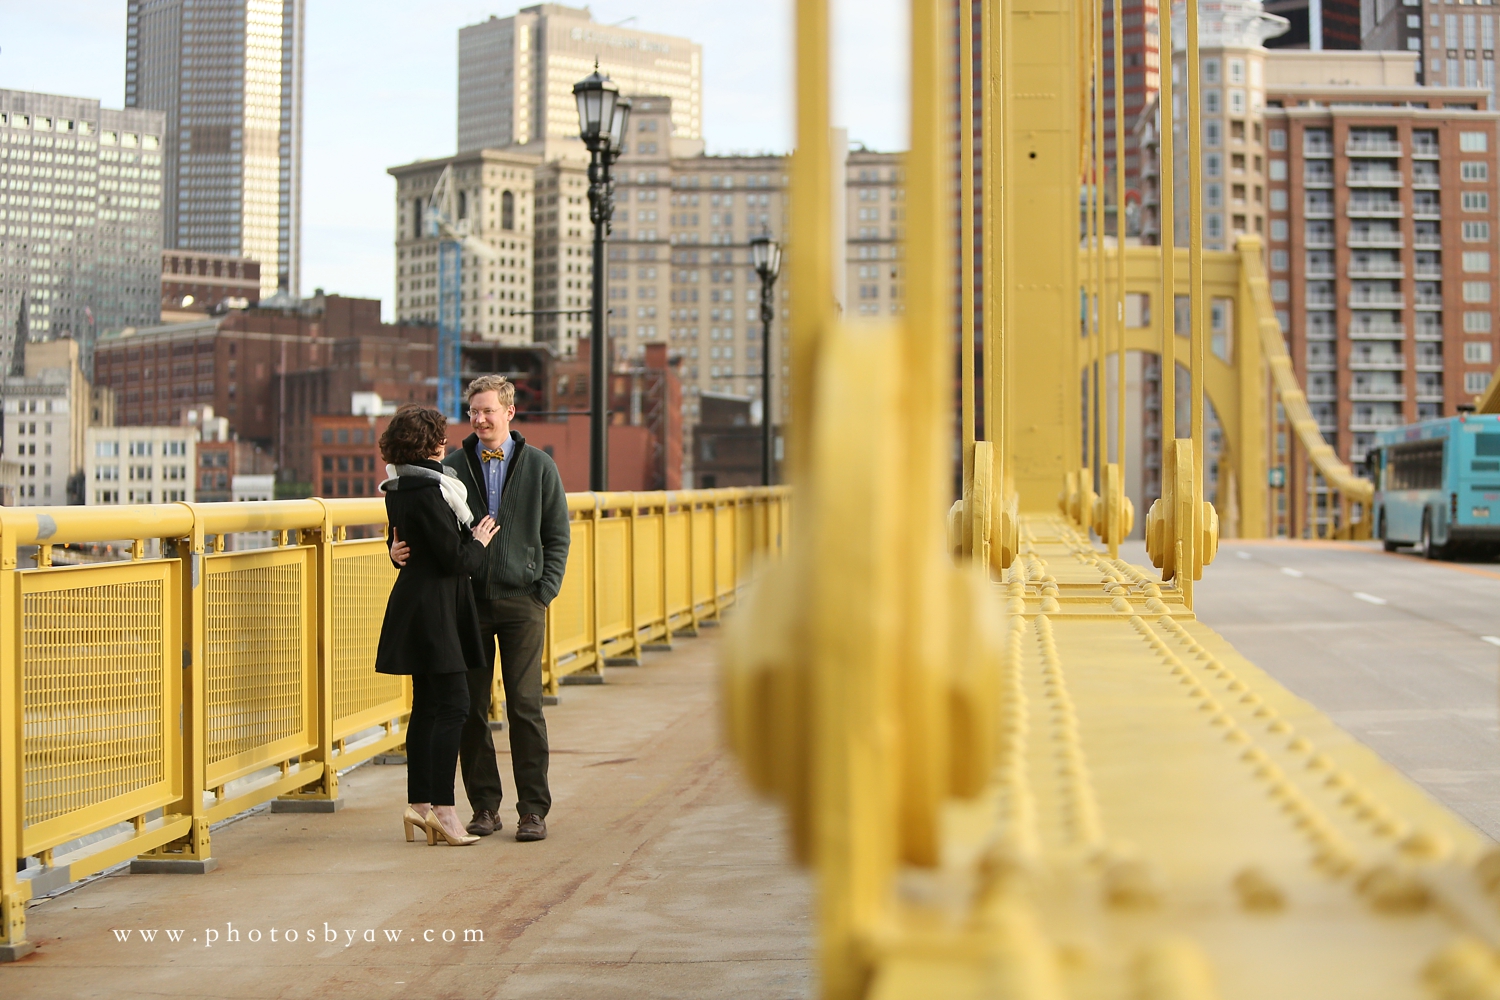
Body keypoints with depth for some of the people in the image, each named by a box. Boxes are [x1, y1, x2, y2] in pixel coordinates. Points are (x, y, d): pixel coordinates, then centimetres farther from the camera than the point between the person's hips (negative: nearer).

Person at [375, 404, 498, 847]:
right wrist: (479, 542, 2)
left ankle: (419, 803, 15)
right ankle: (441, 807, -8)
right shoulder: (428, 491, -19)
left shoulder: (398, 489, 11)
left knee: (427, 706, 12)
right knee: (452, 704, -7)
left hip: (414, 604, 10)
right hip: (433, 607, -10)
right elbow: (455, 559, -18)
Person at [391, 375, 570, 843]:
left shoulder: (539, 466, 6)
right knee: (470, 707, 2)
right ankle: (485, 806, 12)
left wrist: (545, 591, -1)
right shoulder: (452, 467, 7)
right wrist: (402, 549, -10)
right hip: (468, 599, 1)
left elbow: (557, 535, 8)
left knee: (525, 707, -2)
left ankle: (533, 809, 4)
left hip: (521, 600, -1)